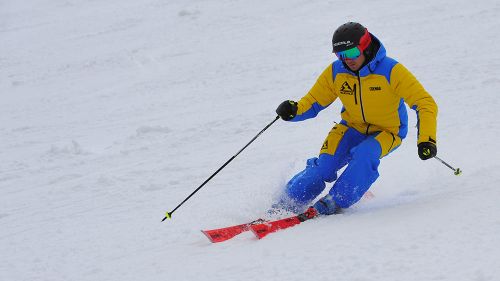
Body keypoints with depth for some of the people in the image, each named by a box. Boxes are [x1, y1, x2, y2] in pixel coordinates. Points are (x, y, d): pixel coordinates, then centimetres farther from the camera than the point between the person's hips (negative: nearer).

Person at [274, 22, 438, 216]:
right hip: (353, 127, 3)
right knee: (324, 165, -19)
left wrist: (426, 139, -36)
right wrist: (294, 111, -25)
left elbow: (425, 103, -24)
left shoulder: (391, 71, -24)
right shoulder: (335, 72, -11)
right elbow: (313, 101, -2)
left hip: (388, 131, -3)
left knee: (364, 155, -35)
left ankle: (336, 202, -23)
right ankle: (287, 204, -5)